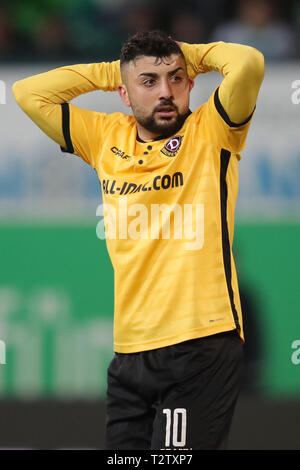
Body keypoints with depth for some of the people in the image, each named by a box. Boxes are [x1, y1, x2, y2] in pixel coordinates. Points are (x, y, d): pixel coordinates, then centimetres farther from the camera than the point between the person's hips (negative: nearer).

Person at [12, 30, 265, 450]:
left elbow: (248, 64, -18)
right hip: (130, 352, 5)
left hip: (201, 348, -5)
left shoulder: (209, 132, -1)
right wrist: (108, 72, 12)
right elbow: (28, 93, 14)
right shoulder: (106, 138, 12)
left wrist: (192, 55, 1)